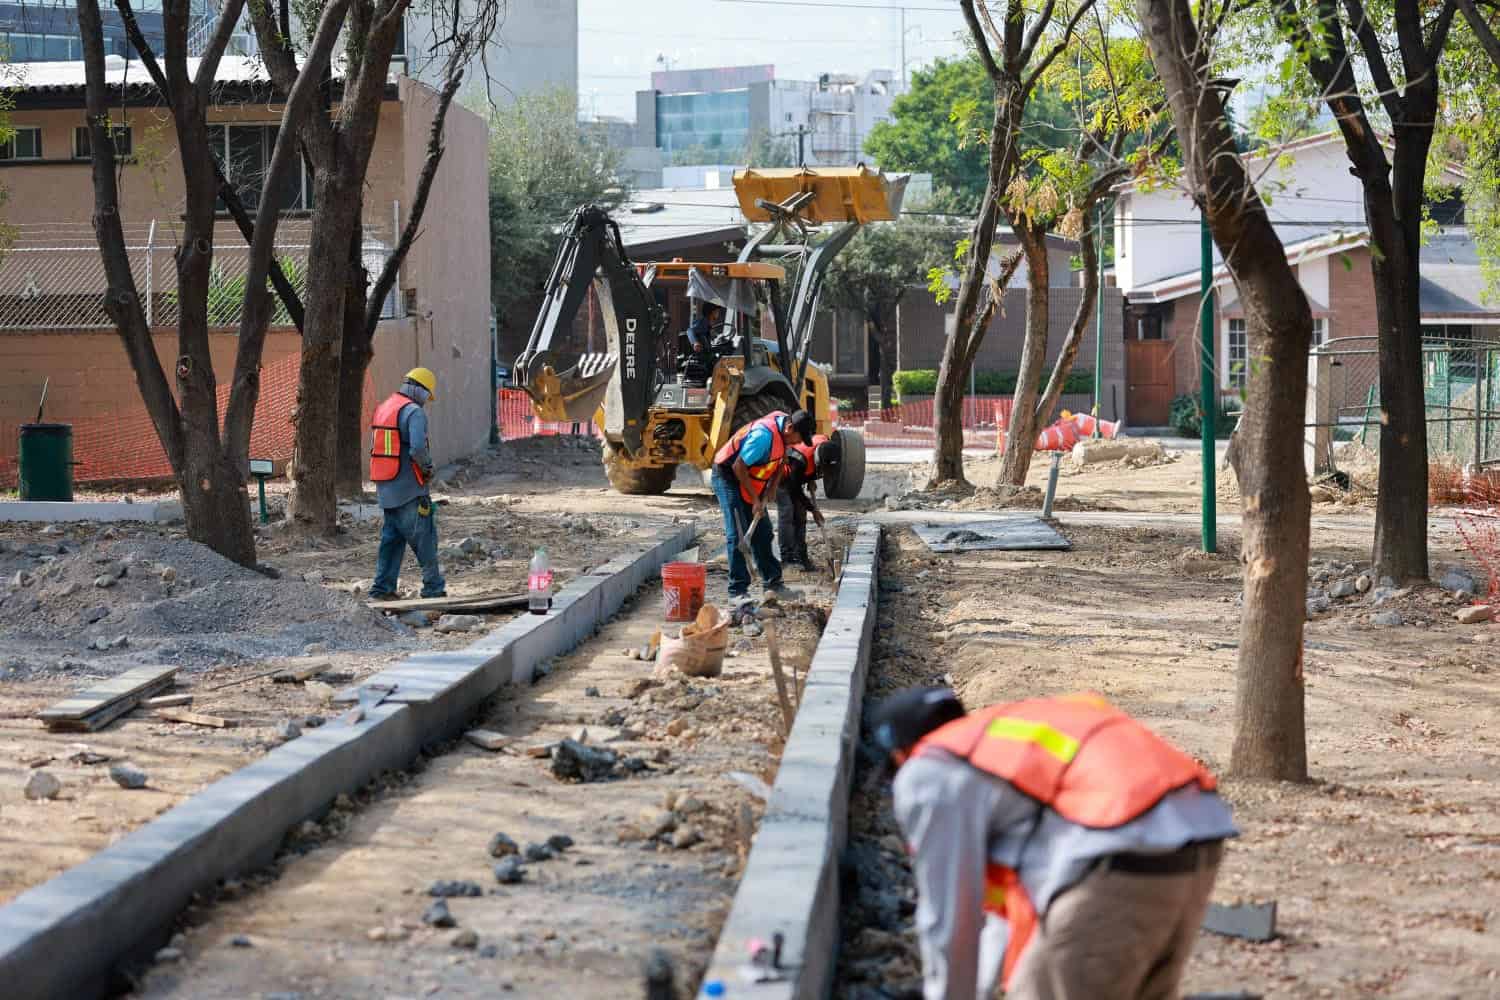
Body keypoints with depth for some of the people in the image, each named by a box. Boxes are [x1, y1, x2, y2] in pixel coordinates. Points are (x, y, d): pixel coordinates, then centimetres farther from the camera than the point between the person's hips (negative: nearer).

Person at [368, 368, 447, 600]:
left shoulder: (383, 408, 13)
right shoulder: (414, 411, -14)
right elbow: (418, 448, -27)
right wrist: (427, 467, -8)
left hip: (386, 489, 8)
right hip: (409, 490, -8)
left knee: (391, 538, 14)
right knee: (424, 539, 0)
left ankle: (382, 589, 12)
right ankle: (434, 589, 5)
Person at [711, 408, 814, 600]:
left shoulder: (785, 430, -6)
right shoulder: (765, 434, -33)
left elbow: (781, 460, 13)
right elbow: (738, 467, -28)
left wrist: (772, 488, 2)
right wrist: (755, 499, -22)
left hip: (749, 479, 9)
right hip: (728, 475, -9)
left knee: (762, 533, 11)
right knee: (737, 535, -13)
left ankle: (772, 582, 21)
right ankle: (737, 590, -13)